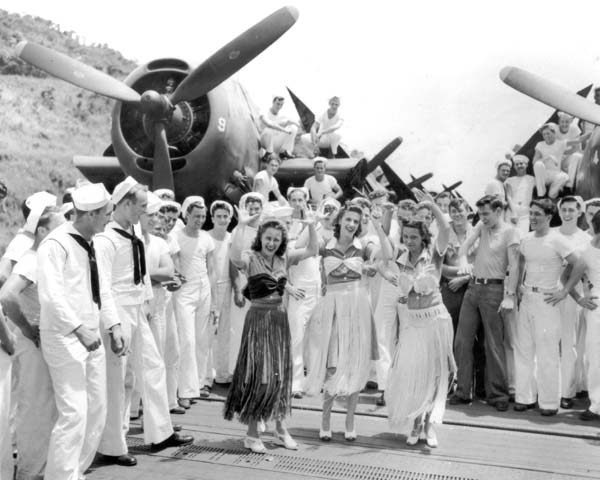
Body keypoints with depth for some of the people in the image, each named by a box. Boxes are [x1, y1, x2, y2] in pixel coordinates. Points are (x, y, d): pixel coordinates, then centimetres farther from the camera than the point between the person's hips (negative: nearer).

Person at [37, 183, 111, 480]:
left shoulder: (89, 243, 11)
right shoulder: (56, 243, -14)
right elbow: (50, 295, -22)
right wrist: (79, 329, -25)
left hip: (90, 336, 8)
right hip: (65, 337, -8)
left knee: (97, 411, 13)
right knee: (74, 413, -9)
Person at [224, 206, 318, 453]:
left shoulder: (283, 258, 7)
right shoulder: (251, 258, -10)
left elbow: (312, 251, 9)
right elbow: (235, 257, -32)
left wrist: (312, 226, -4)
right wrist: (241, 225, -34)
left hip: (279, 319, 6)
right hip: (258, 318, -6)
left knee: (280, 374, 13)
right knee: (258, 375, -2)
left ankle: (280, 428, 26)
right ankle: (252, 434, 11)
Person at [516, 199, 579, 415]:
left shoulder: (557, 240, -10)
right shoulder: (526, 239, 9)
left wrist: (564, 291, -11)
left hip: (546, 300, -6)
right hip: (526, 298, 6)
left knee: (547, 353, -3)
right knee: (523, 349, 9)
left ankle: (549, 402, 8)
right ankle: (524, 397, 19)